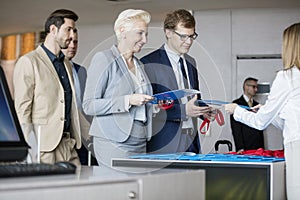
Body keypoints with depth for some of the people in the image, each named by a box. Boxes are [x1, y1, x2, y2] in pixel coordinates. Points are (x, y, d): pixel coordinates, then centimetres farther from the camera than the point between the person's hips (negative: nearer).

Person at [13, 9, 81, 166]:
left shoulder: (67, 65, 20)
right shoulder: (28, 62, -3)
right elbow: (22, 109, -8)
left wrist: (75, 139, 12)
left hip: (67, 145, 7)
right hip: (43, 144, -6)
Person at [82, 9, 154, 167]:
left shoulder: (138, 64, 18)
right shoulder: (103, 59, -5)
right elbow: (88, 106, -11)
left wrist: (153, 104, 7)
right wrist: (127, 100, -19)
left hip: (140, 142, 7)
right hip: (114, 142, -7)